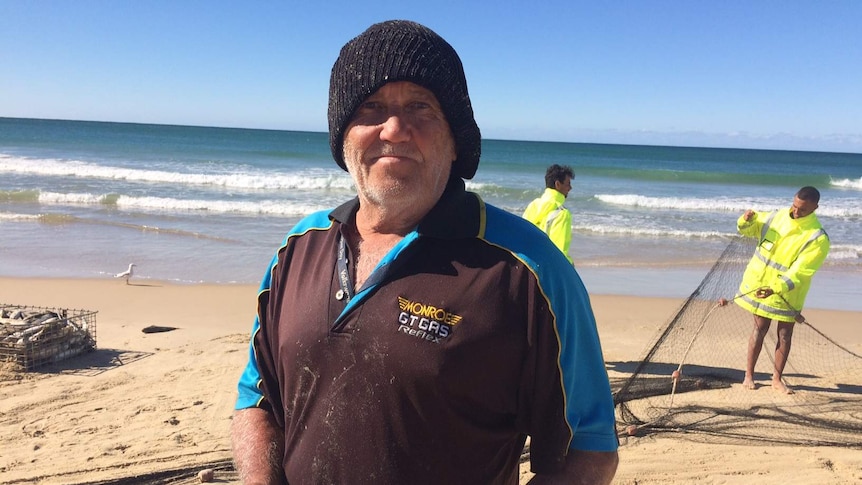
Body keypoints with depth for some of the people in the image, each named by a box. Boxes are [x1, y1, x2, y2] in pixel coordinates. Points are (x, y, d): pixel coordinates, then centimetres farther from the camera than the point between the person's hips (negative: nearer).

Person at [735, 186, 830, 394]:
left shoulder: (818, 238, -17)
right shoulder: (777, 217, -3)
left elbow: (799, 272, -23)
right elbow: (747, 229, 11)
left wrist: (776, 288, -36)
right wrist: (747, 219, -13)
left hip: (787, 294, -2)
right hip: (760, 285, 2)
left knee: (785, 334, 6)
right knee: (760, 329, 7)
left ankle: (777, 378, 21)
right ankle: (749, 374, 16)